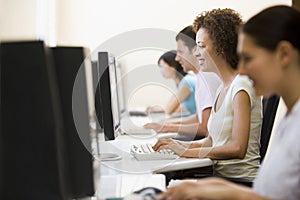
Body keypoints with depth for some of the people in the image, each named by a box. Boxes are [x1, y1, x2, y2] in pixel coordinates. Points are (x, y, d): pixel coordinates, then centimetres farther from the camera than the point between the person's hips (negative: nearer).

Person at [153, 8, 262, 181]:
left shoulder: (241, 86, -12)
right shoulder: (223, 88, 16)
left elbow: (237, 149, -21)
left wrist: (188, 152, -18)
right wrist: (183, 145, 4)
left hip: (240, 180, -8)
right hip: (219, 175, 8)